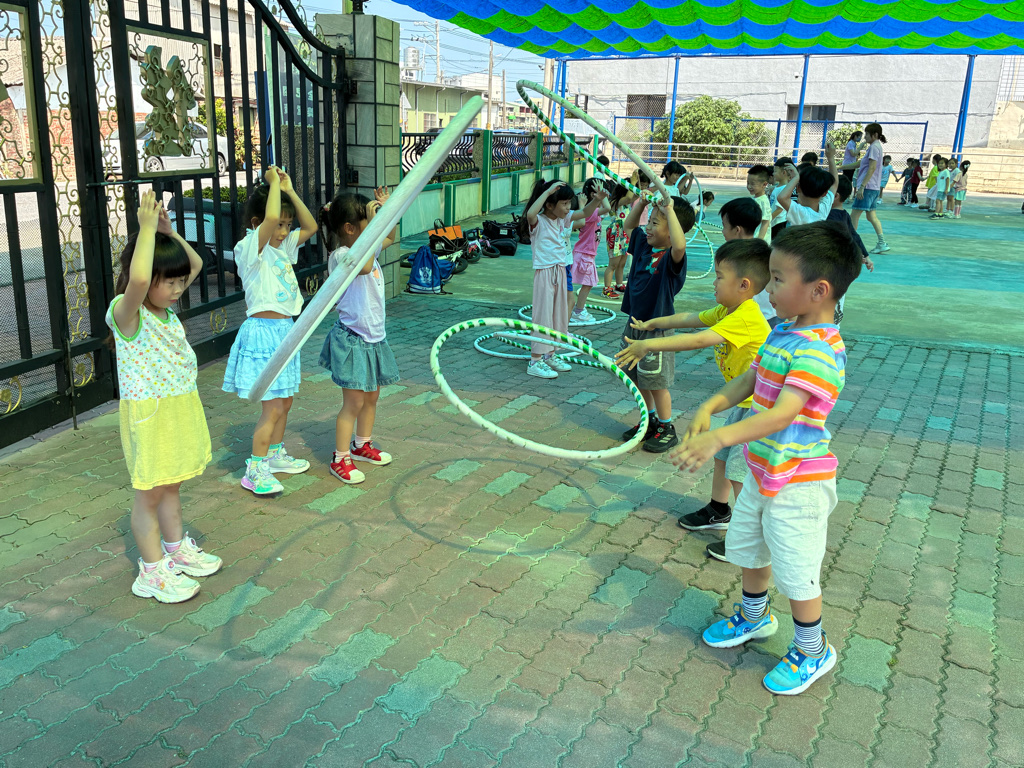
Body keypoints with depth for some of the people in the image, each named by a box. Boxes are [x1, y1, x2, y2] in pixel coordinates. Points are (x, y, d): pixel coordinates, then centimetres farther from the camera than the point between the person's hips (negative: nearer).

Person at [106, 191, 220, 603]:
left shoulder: (165, 308, 5)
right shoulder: (125, 313, -19)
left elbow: (196, 264, 16)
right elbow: (137, 279, -42)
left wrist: (168, 231, 3)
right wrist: (147, 228, -34)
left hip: (181, 409, 8)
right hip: (148, 414, -8)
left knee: (171, 485, 22)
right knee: (149, 494, 6)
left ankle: (177, 549, 38)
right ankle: (153, 571, 18)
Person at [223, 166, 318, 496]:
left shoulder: (281, 247, 9)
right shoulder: (250, 248, -15)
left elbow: (310, 226, 12)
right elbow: (270, 217, -32)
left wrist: (289, 189, 5)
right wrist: (273, 182, -18)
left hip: (284, 330, 9)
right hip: (263, 332, -9)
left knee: (285, 402, 18)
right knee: (273, 408, -6)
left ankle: (275, 455, 35)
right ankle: (255, 470, 6)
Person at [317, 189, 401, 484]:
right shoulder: (341, 255, -20)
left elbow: (391, 237, 26)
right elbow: (364, 266, -42)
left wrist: (386, 210, 8)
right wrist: (373, 224, -38)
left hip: (374, 336, 9)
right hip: (352, 338, -9)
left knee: (372, 395, 19)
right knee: (354, 402, -2)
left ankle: (361, 444, 37)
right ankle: (340, 459, 11)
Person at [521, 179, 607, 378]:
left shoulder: (563, 219, 7)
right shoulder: (538, 222, -16)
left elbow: (585, 213, 15)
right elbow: (530, 214, -39)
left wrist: (597, 200, -5)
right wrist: (548, 190, -37)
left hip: (560, 270, 8)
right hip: (544, 272, -8)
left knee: (559, 314, 15)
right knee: (543, 315, -4)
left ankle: (549, 356, 28)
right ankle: (535, 362, 3)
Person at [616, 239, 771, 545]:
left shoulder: (746, 318, -28)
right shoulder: (726, 311, 3)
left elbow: (700, 340, -38)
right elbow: (690, 318, 17)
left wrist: (649, 345, -38)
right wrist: (653, 323, 24)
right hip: (744, 402, 10)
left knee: (739, 470, -6)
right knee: (722, 454, 21)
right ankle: (718, 511, 40)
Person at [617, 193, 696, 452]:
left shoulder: (672, 256, -19)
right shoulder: (644, 244, 4)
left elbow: (679, 245, -43)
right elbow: (630, 226, 20)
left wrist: (670, 210, -39)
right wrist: (642, 203, 5)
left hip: (657, 327, -8)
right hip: (635, 322, 8)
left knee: (657, 381, 2)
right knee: (638, 378, 18)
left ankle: (667, 429, 18)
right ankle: (650, 421, 34)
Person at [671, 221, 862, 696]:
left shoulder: (820, 351, -28)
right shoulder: (783, 332, 2)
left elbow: (781, 414, -39)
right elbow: (750, 379, 10)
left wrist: (720, 438, -50)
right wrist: (710, 407, -8)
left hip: (798, 483, -9)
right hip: (763, 471, 9)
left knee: (796, 569, 7)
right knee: (747, 546, 25)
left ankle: (812, 650, 32)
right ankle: (754, 616, 50)